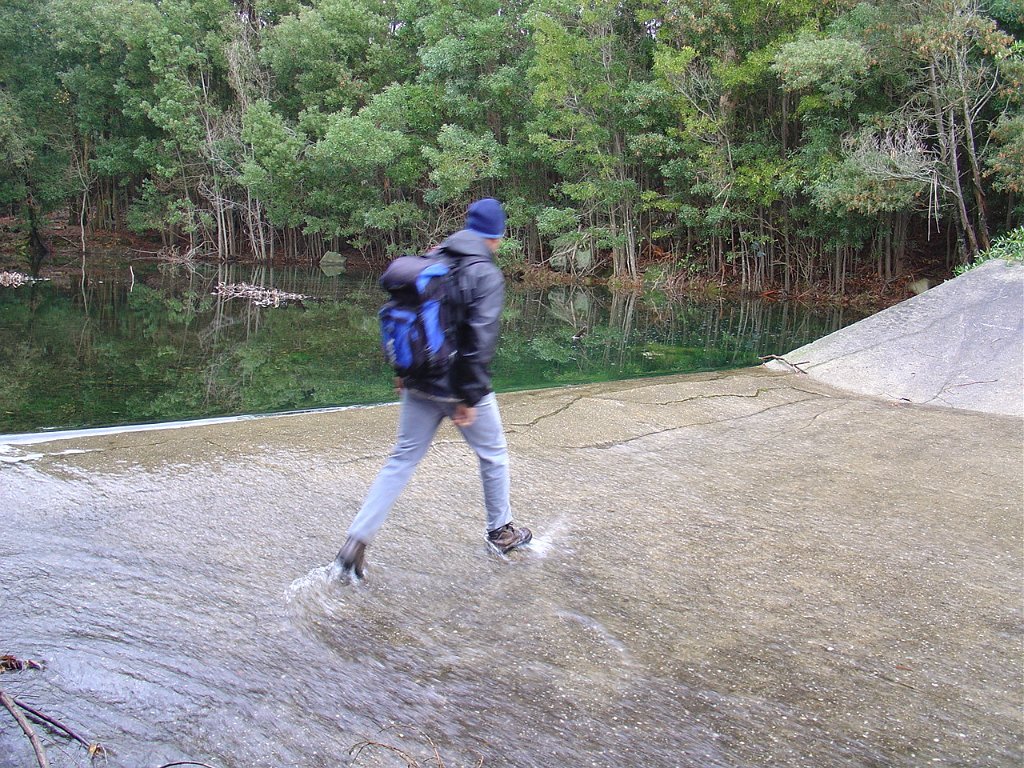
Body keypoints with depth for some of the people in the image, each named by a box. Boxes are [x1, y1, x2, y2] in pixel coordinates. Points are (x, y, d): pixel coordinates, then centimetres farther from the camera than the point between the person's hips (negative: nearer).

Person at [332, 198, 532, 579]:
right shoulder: (486, 274, -13)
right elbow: (479, 338, -20)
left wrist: (405, 371, 17)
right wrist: (470, 397, -17)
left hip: (419, 386, 6)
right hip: (460, 388, -5)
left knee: (401, 459, 11)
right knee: (494, 456, 17)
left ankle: (356, 541, 4)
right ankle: (501, 532, 31)